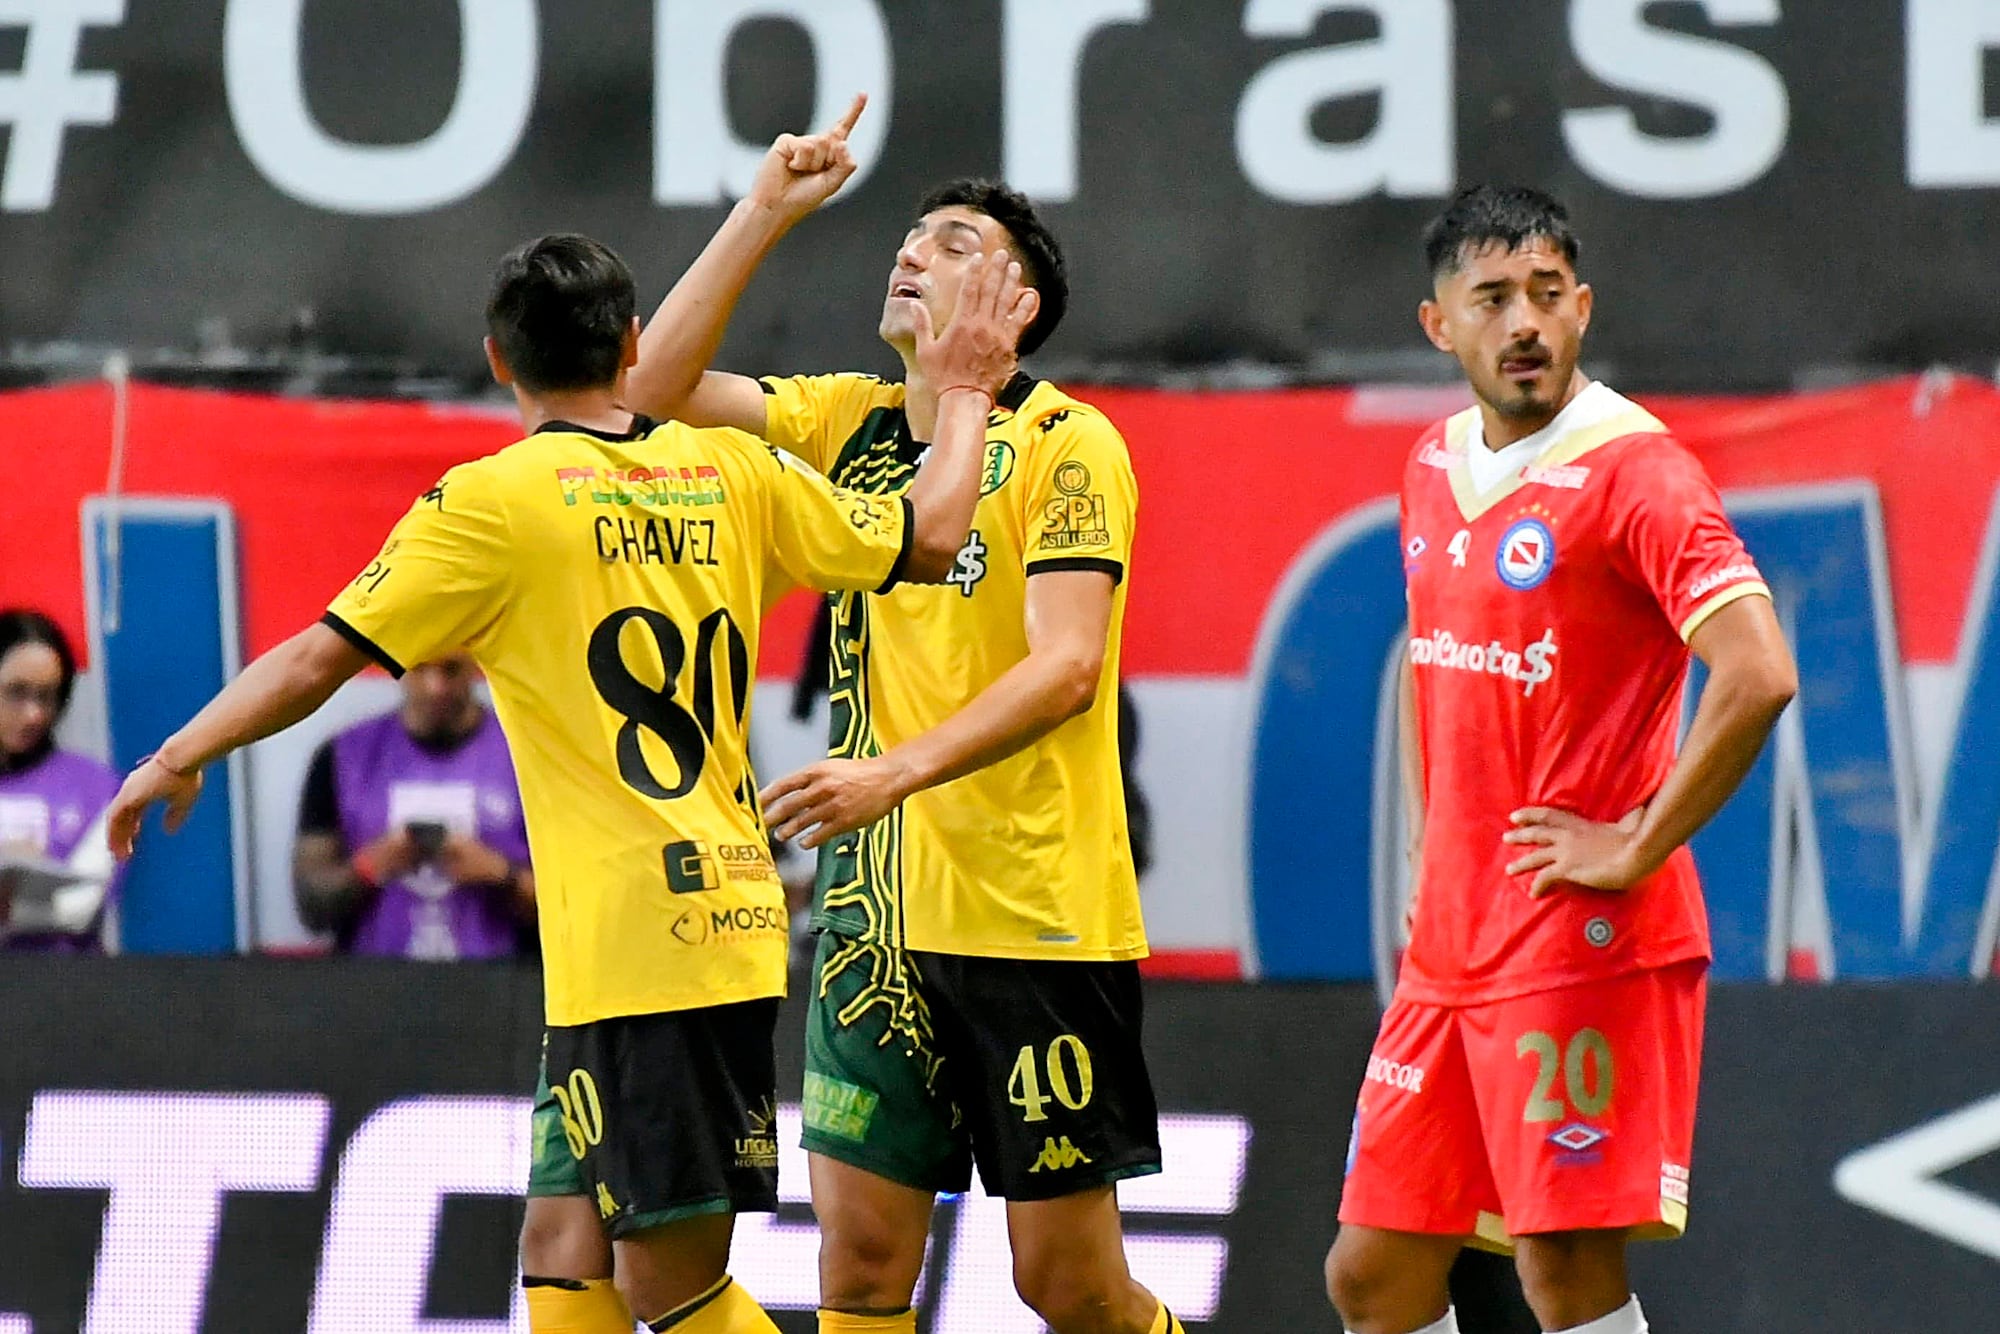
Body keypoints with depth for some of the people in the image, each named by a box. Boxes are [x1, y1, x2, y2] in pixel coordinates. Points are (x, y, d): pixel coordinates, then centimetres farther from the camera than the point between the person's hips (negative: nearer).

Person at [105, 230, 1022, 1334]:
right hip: (732, 906, 7)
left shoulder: (495, 501, -7)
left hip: (634, 941, -7)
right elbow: (928, 540, 17)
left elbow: (320, 657, -8)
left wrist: (179, 757, 3)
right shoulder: (727, 472, 9)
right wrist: (961, 396, 33)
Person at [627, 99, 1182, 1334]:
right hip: (879, 909, 6)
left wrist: (899, 771, -29)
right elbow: (660, 385, 7)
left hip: (1038, 914, -6)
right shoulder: (852, 420, 12)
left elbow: (1067, 665, -17)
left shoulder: (1068, 443, -8)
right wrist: (768, 209, 2)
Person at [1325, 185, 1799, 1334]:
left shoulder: (1632, 466, -12)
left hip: (1584, 943, -8)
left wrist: (1637, 850, -18)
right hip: (1451, 943, 8)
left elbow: (1758, 675, -23)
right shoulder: (1437, 468, 12)